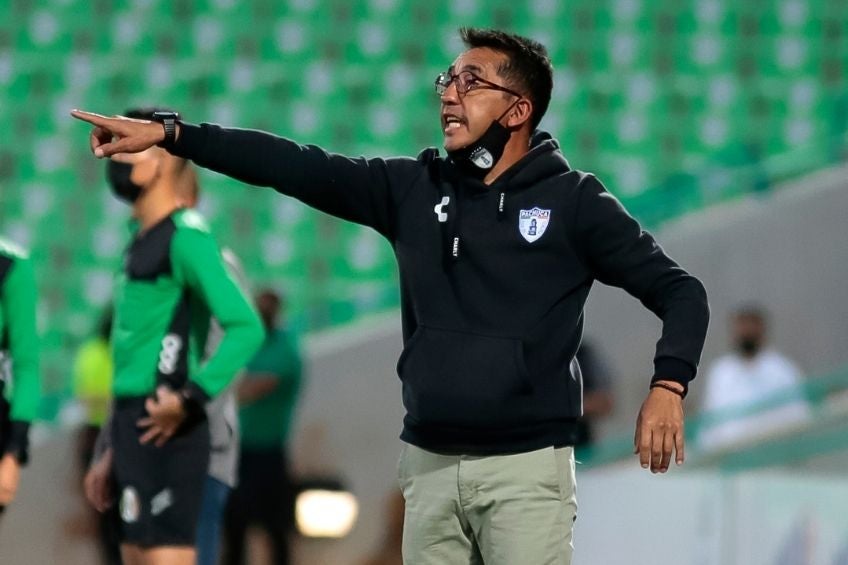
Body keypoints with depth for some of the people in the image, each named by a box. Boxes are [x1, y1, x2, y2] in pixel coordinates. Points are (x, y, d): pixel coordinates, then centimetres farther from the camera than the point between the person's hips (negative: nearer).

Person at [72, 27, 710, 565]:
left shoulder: (573, 202, -1)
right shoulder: (415, 189, 9)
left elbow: (679, 291, -1)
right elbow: (295, 167, 5)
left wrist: (668, 386, -18)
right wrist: (167, 134, 0)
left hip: (527, 468, -4)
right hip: (429, 465, 5)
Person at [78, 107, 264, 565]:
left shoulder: (185, 239, -12)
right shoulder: (142, 240, 17)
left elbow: (245, 327, -22)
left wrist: (189, 399, -22)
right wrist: (114, 451, 23)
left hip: (163, 430, -10)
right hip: (134, 424, 10)